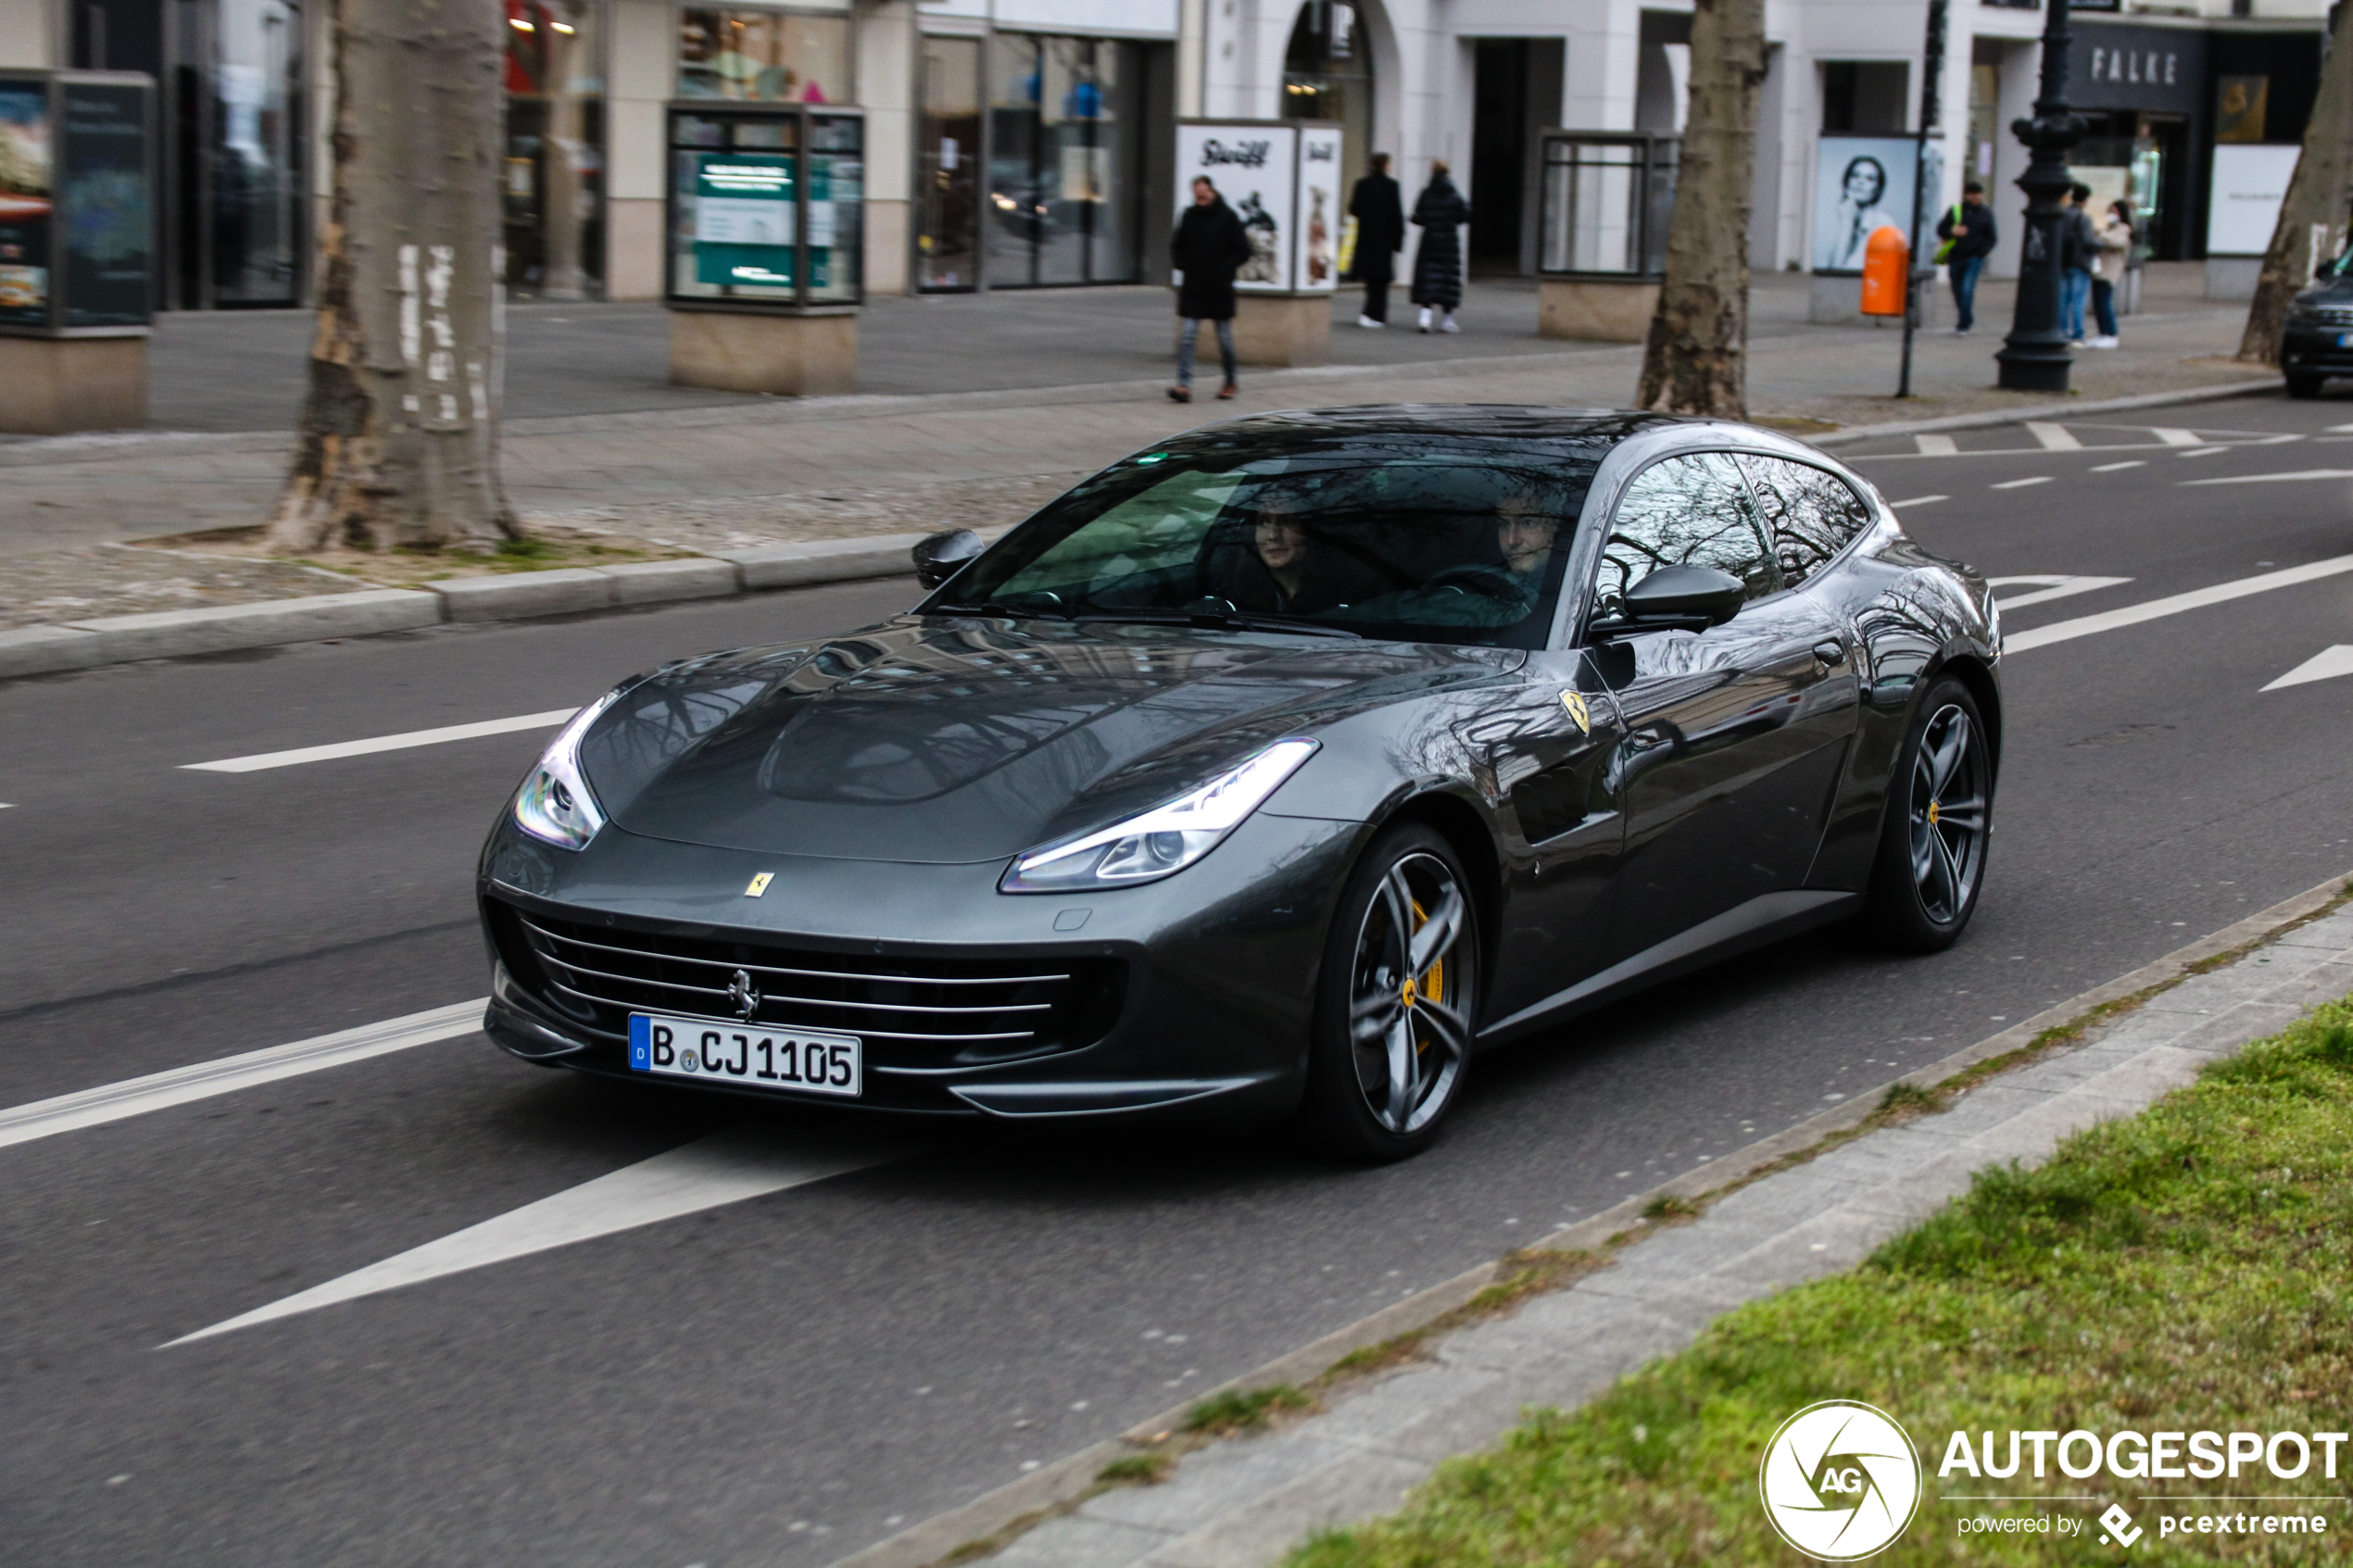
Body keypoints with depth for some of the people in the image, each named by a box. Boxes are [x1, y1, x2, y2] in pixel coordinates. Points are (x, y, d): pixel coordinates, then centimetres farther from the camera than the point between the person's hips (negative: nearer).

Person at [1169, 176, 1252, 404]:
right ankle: (1184, 385, -12)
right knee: (1188, 336, -8)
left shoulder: (1227, 217, -4)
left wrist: (1224, 269, -13)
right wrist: (1184, 265, -2)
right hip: (1193, 288, 2)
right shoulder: (1189, 217, 3)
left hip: (1220, 289, -2)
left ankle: (1230, 383, 25)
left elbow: (1243, 251, -2)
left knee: (1224, 338, 8)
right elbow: (1176, 247, 15)